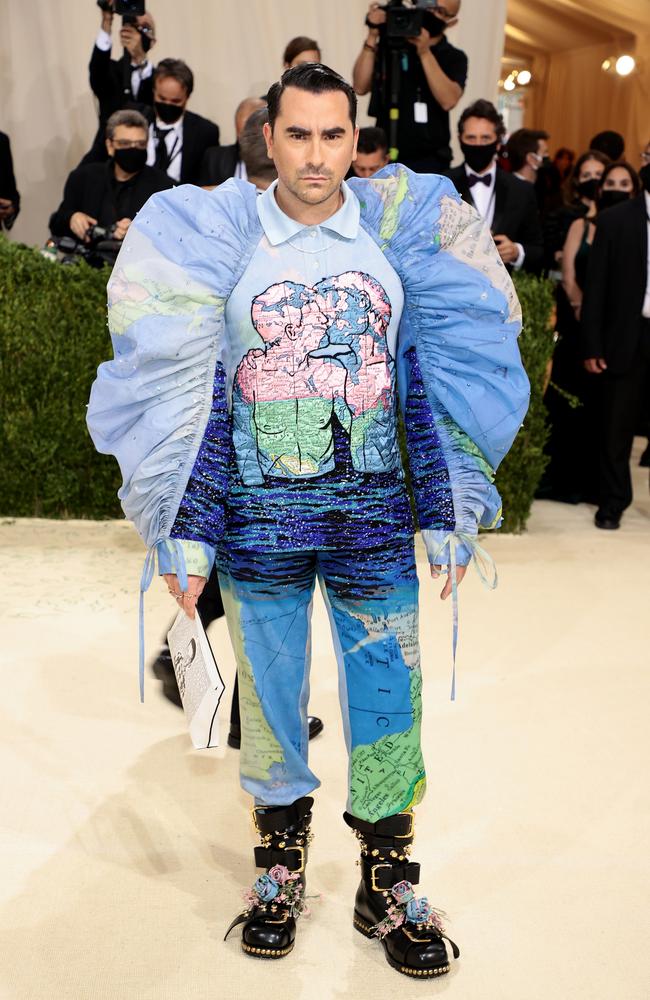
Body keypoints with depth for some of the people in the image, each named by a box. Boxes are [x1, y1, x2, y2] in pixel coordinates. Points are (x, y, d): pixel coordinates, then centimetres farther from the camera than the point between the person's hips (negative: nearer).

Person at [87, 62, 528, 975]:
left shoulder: (403, 231, 1)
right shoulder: (216, 240, -2)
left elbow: (438, 374, 4)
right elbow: (182, 391, -1)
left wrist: (448, 515, 2)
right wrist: (184, 533, -4)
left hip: (373, 511, 1)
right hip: (257, 514, 0)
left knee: (388, 696, 5)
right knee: (269, 692, 11)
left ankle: (387, 886, 24)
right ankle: (280, 865, 32)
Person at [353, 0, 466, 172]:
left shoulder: (454, 58, 4)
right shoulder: (390, 45, 8)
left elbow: (448, 100, -14)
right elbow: (360, 86, -3)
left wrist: (424, 52, -17)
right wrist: (372, 36, -9)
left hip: (430, 162, -1)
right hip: (385, 157, 1)